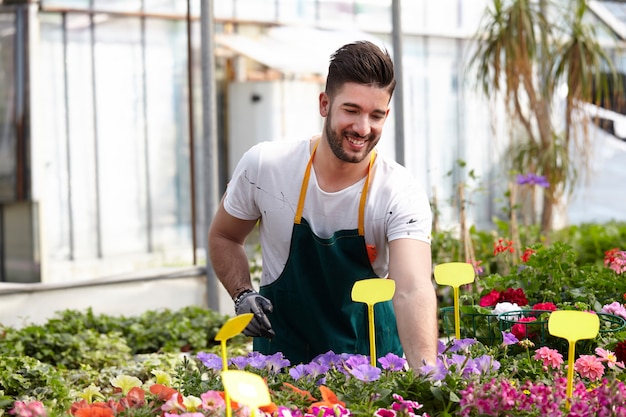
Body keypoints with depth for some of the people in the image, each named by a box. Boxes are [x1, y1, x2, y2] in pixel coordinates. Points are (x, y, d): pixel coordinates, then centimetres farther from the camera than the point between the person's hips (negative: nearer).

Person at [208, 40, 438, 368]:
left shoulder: (401, 193, -18)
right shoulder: (263, 166, -12)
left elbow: (412, 290, -32)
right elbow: (223, 236, 7)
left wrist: (425, 373, -48)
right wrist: (242, 295, -11)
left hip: (371, 350, -1)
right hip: (283, 348, 1)